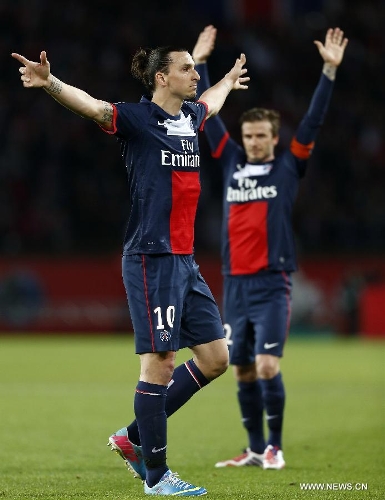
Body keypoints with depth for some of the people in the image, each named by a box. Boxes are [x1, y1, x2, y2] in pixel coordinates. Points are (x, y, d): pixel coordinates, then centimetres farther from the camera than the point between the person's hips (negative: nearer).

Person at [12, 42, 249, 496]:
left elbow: (209, 101, 38)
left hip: (185, 261, 9)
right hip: (150, 258, -9)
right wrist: (48, 82, -44)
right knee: (159, 363, -6)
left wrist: (228, 82, 58)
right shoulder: (136, 118, -9)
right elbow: (90, 105, -25)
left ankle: (135, 438, 20)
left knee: (215, 358, 9)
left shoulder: (190, 116, 14)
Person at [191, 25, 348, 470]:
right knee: (242, 372, 6)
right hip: (235, 284, 4)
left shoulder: (288, 167, 3)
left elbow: (313, 120, -3)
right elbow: (207, 116, 16)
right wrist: (200, 65, 17)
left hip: (272, 284, -4)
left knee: (266, 367, -12)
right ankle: (255, 449, 16)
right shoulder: (232, 164, 11)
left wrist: (329, 70, -8)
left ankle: (274, 447, 1)